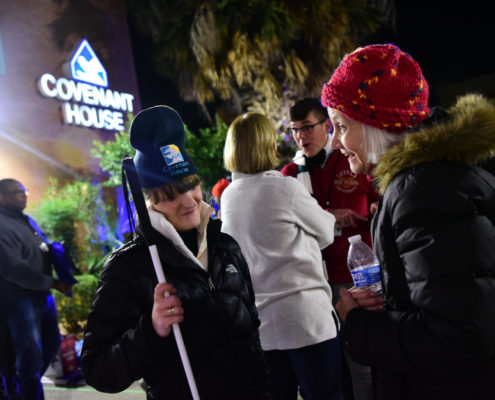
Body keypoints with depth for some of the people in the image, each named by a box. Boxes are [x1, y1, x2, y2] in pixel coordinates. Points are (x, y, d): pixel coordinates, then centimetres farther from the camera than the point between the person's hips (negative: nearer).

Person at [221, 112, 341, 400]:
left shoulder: (228, 196, 5)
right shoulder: (285, 187, -11)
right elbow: (326, 234, 2)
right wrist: (330, 217, 23)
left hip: (259, 324, 6)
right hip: (304, 318, -6)